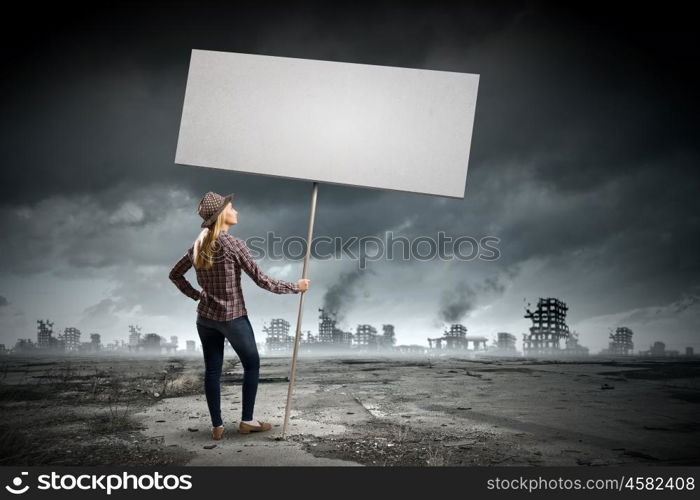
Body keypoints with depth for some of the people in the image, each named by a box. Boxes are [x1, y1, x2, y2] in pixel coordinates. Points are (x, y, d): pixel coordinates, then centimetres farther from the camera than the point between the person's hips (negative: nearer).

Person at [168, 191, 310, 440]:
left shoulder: (198, 246, 3)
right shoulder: (233, 244, -18)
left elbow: (174, 274, 15)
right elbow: (262, 280, -17)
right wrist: (296, 287, -8)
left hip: (205, 317, 6)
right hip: (233, 318, -6)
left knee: (212, 370, 11)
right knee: (252, 365, 12)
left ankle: (217, 426, 17)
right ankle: (247, 421, 17)